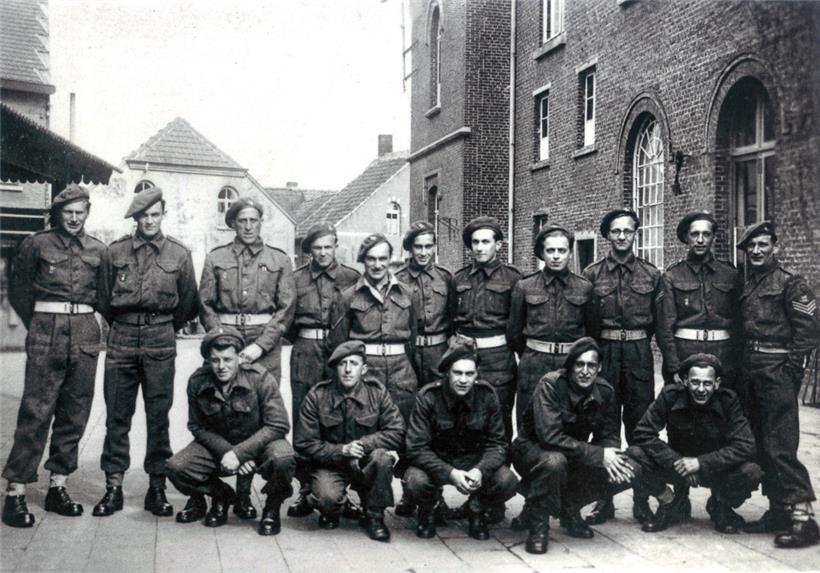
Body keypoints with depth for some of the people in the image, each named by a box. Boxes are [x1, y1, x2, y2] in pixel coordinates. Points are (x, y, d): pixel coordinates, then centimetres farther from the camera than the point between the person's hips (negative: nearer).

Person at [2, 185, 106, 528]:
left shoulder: (98, 250, 11)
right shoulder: (36, 244, 4)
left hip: (85, 336, 3)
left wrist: (83, 319, 10)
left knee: (75, 415, 6)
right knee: (35, 412, -7)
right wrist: (40, 326, 7)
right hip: (46, 336, -3)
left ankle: (58, 486, 16)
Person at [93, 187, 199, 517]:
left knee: (159, 415, 2)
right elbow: (104, 298, 15)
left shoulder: (179, 254, 3)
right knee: (117, 415, 3)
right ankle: (113, 486, 11)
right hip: (122, 339, 1)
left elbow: (188, 302, 12)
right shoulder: (115, 252, 5)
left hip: (161, 342, -1)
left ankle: (157, 487, 10)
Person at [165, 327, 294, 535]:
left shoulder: (261, 378, -22)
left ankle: (272, 508, -2)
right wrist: (227, 452, -18)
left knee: (282, 459, -36)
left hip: (260, 442, -3)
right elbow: (198, 427, -2)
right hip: (218, 445, 3)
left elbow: (278, 426, -21)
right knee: (175, 468, -19)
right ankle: (219, 495, 13)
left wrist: (239, 453, -27)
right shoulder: (197, 382, -12)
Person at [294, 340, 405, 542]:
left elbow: (396, 432, -11)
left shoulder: (377, 392, -7)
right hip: (330, 464, -1)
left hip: (365, 463, 1)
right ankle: (331, 511, 11)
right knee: (326, 497, -31)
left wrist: (363, 444, -23)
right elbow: (304, 443, -10)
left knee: (382, 457, -32)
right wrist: (342, 450, -22)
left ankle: (375, 516, -7)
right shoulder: (317, 395, -10)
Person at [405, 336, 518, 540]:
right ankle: (427, 512, 5)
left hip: (475, 463, 2)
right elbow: (416, 448, -21)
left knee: (508, 481, -25)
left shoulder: (487, 395, -11)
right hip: (436, 462, -2)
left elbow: (497, 443, -8)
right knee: (417, 480, -34)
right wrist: (450, 473, -34)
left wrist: (481, 470, -29)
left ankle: (477, 510, 9)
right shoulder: (428, 397, -18)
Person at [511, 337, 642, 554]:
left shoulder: (605, 391, -6)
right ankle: (537, 522, -13)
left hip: (574, 457, 6)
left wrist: (611, 456, -25)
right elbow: (550, 436, -32)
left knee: (631, 471, -11)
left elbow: (610, 436, 0)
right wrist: (598, 455, -33)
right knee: (554, 462, -40)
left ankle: (569, 507, 6)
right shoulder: (551, 384, -23)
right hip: (533, 450, -5)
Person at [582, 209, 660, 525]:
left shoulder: (650, 274, 6)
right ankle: (604, 499, 14)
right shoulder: (592, 274, 4)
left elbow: (659, 321, 8)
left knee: (640, 426, 4)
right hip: (603, 353, 0)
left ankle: (642, 499, 15)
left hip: (639, 354, 0)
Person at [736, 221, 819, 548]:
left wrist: (791, 365, -12)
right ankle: (778, 509, 19)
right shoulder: (746, 287, 16)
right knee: (760, 443, 10)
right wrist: (742, 366, 9)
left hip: (777, 370, -8)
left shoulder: (790, 284, -4)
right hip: (751, 371, 8)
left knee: (780, 446, -11)